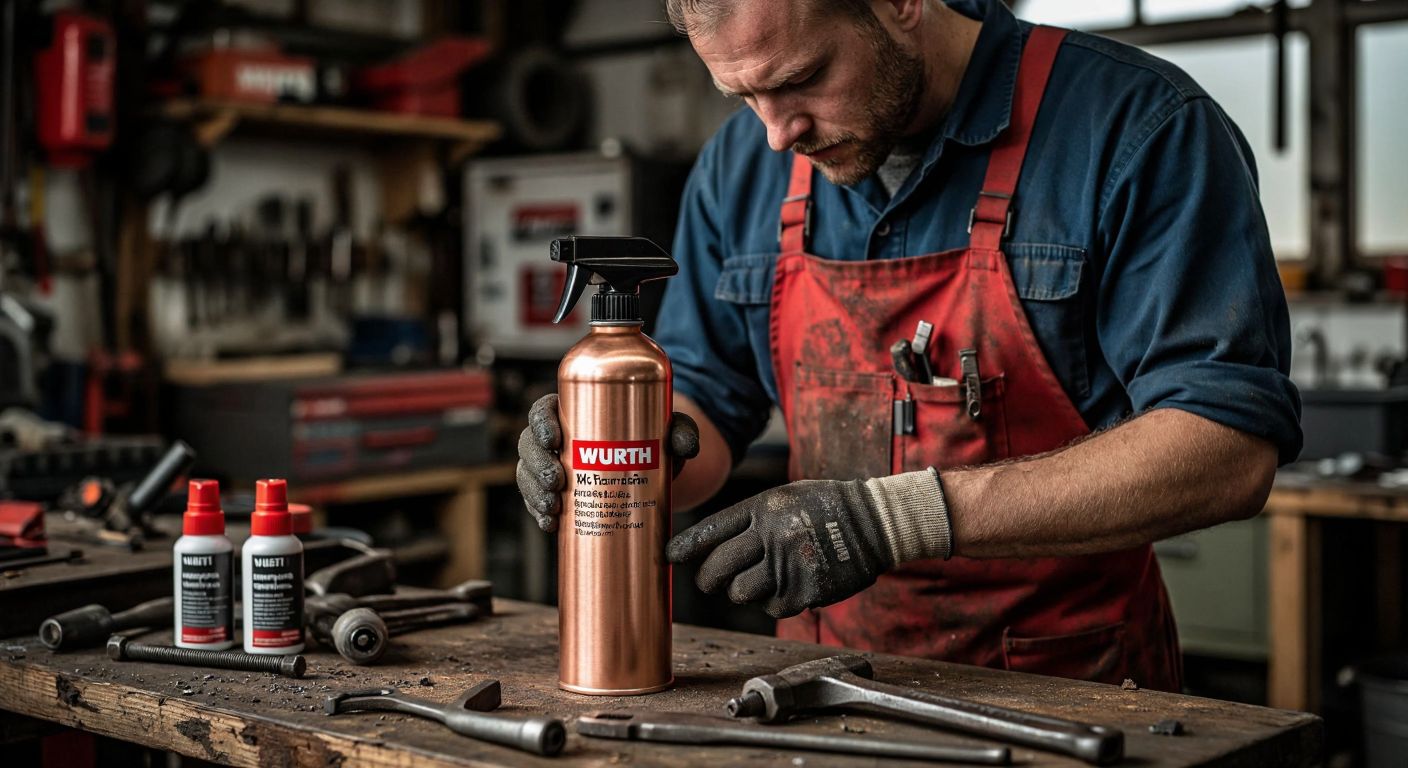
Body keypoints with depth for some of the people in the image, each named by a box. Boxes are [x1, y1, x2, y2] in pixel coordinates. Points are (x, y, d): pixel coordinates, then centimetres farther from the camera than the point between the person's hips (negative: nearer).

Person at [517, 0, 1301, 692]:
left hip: (1068, 686, -3)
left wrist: (903, 516, -26)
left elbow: (1231, 449, -19)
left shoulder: (1140, 128, -12)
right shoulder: (742, 165, 4)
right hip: (832, 679, 4)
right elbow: (706, 400, 13)